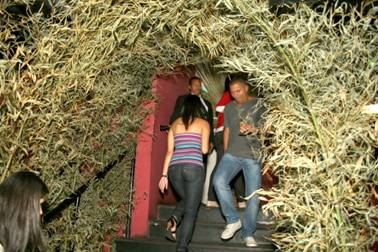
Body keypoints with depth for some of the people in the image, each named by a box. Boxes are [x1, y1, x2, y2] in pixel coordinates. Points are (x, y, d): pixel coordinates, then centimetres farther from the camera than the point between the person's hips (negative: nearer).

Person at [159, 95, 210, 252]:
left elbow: (169, 151, 14)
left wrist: (164, 175, 15)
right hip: (194, 167, -4)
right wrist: (209, 147, 24)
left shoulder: (175, 124, 18)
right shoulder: (203, 123, 9)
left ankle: (173, 221, 0)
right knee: (190, 210, 4)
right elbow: (204, 150, 0)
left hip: (174, 168, 4)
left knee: (185, 199, 28)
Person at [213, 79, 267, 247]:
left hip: (253, 156, -2)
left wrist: (252, 129, -24)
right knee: (219, 180, -23)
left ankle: (248, 233, 15)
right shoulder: (229, 108, 15)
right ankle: (233, 220, -8)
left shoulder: (259, 105, 2)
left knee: (253, 195, -2)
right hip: (232, 154, 3)